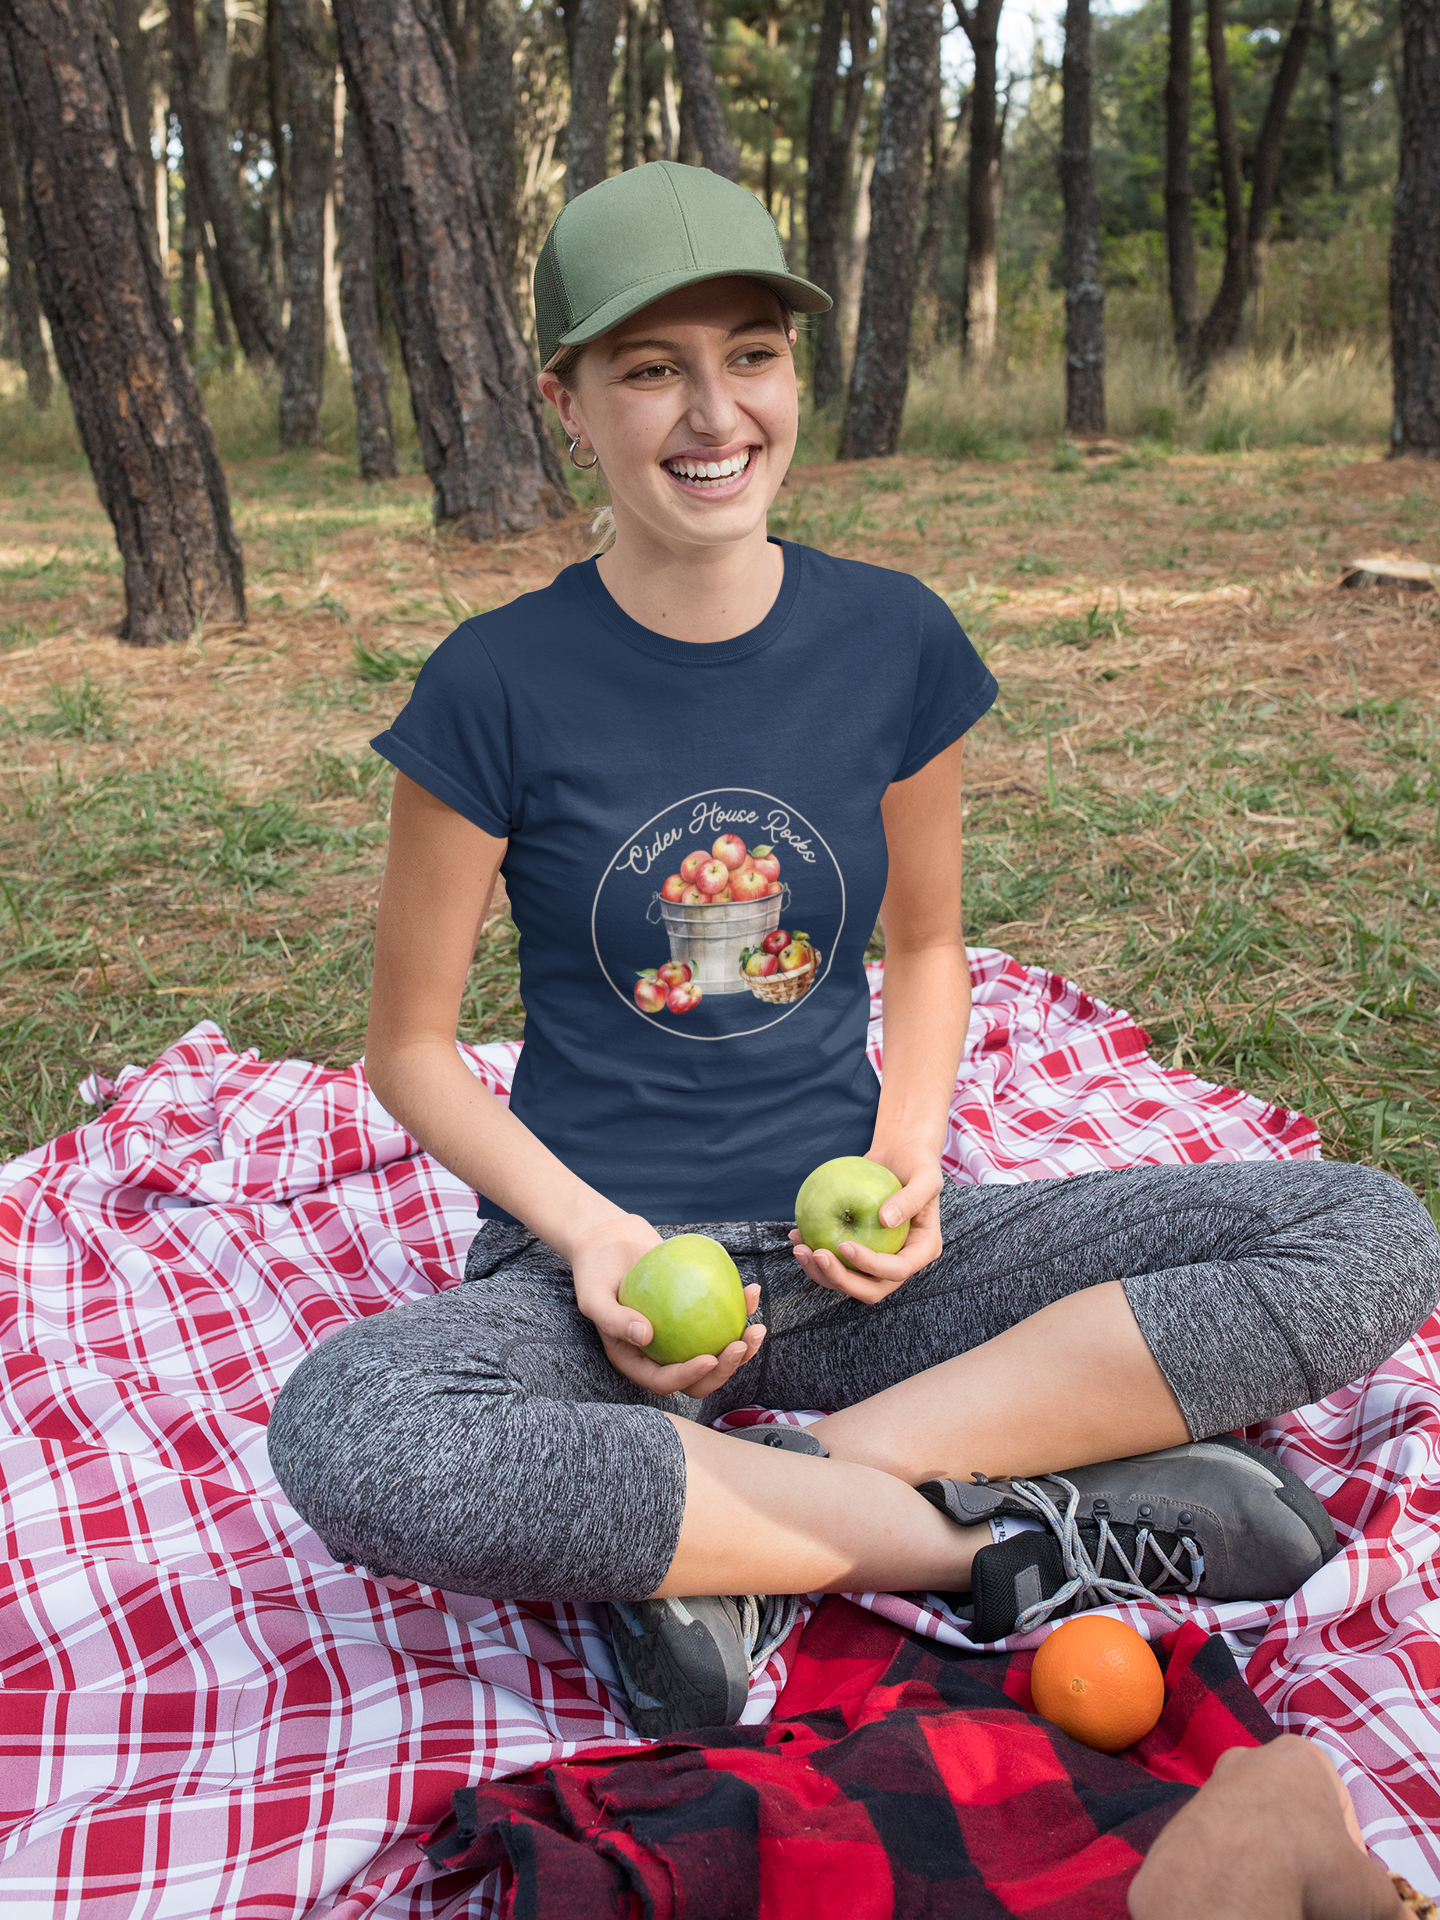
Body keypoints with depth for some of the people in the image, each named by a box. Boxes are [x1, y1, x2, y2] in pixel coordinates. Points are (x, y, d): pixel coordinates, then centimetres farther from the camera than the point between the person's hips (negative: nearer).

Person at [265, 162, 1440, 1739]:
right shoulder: (497, 687, -8)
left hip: (844, 1254, 3)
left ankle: (718, 1534, -20)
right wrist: (588, 1230, -17)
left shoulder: (893, 640, -1)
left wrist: (909, 1152, -7)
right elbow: (409, 1045, -1)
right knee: (342, 1435, -37)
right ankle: (999, 1529, -21)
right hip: (600, 1254, -3)